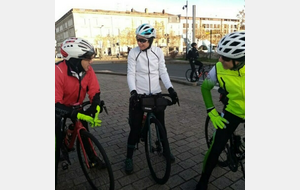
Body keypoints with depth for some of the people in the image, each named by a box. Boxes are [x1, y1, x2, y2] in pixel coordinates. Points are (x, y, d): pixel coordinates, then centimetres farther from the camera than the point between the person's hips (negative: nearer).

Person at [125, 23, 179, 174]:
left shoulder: (158, 51, 0)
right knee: (135, 128, 1)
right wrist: (133, 92, -25)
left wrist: (171, 89, -12)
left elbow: (163, 72, 1)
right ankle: (129, 158, 20)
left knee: (161, 124, 13)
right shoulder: (133, 52, -7)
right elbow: (130, 74, -9)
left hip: (156, 94, 3)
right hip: (138, 94, -2)